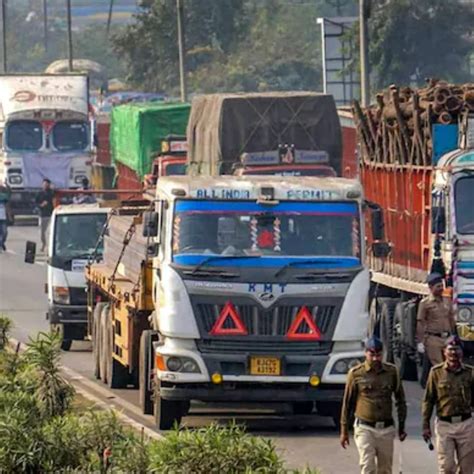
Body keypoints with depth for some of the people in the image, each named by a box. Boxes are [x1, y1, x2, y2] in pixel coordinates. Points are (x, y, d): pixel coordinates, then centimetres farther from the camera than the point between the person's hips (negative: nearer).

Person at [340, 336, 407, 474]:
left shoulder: (392, 372, 4)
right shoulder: (356, 373, -3)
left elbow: (400, 400, 12)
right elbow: (347, 402, 4)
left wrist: (401, 427, 11)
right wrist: (344, 430, 4)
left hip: (386, 429, 3)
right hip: (365, 429, -3)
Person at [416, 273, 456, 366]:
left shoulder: (447, 302, 11)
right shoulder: (425, 303, -5)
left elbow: (452, 320, 18)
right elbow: (420, 323, -6)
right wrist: (420, 342, -10)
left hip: (447, 339, 5)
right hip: (433, 339, -5)